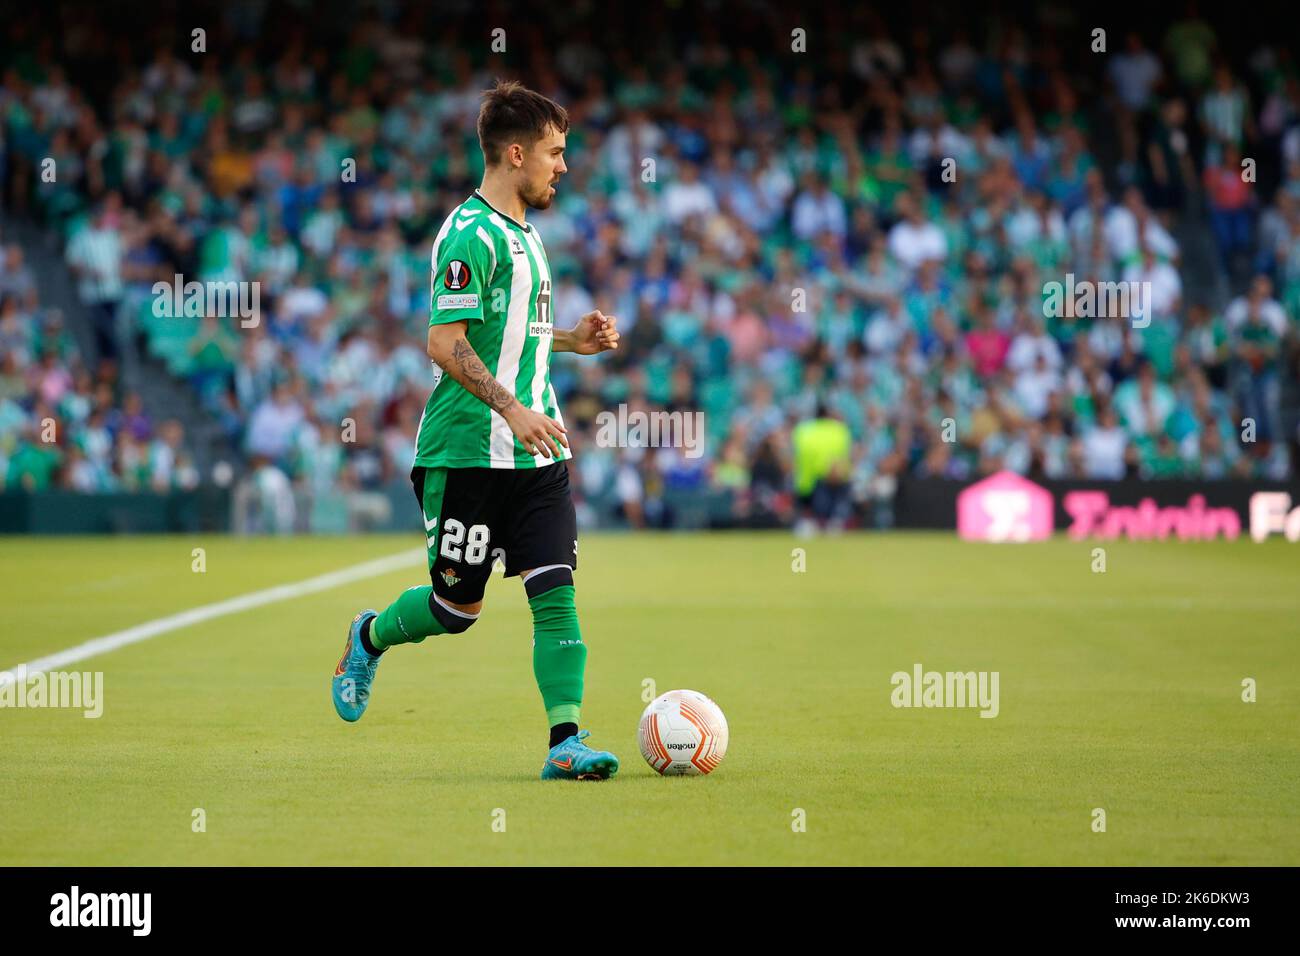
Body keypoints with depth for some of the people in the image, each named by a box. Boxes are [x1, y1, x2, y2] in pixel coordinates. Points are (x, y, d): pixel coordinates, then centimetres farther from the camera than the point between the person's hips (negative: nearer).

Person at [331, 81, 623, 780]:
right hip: (469, 453, -8)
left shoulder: (523, 233, 16)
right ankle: (369, 638, 34)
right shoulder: (471, 235, -14)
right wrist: (513, 411, -27)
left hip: (534, 453, 8)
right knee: (458, 606, 4)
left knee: (555, 590, -5)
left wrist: (572, 340, 15)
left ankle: (566, 742, -9)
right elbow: (445, 343, -20)